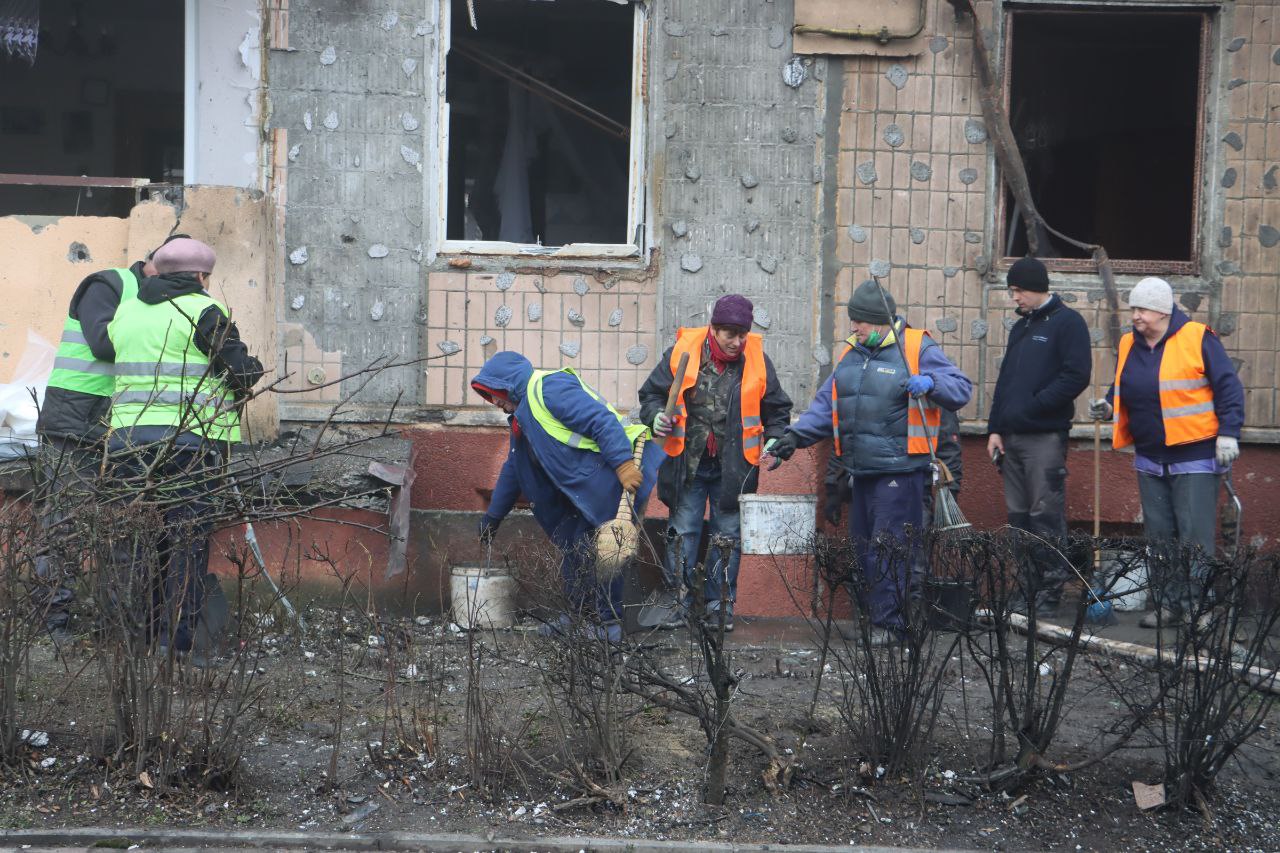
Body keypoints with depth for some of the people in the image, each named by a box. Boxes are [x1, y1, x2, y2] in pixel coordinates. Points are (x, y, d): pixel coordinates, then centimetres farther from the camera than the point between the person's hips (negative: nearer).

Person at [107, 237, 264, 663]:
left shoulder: (126, 312, 14)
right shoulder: (204, 312, -6)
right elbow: (243, 373, -8)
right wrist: (254, 369, 12)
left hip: (130, 436, 6)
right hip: (190, 440, -6)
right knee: (188, 540, -3)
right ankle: (177, 640, -7)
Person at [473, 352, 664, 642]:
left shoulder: (548, 387, -11)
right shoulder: (522, 418, 23)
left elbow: (602, 420, -21)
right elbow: (513, 470, 34)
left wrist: (623, 465, -29)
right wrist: (492, 517, 37)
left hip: (611, 478, -11)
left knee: (599, 552, -10)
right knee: (572, 551, 11)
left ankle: (608, 623, -3)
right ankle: (578, 616, 21)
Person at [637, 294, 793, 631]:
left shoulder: (757, 361, -2)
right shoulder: (682, 353, -7)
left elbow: (777, 408, 11)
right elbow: (652, 393, 4)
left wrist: (774, 439, -4)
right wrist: (656, 416, -16)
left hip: (734, 467, 1)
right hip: (687, 464, -1)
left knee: (728, 536, 7)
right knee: (683, 532, 5)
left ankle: (720, 603, 17)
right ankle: (677, 600, 15)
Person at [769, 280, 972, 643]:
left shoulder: (918, 349, -4)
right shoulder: (851, 355, 16)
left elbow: (961, 388, -5)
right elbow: (826, 404, 17)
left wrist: (930, 383, -23)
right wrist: (797, 434, 4)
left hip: (900, 471, -7)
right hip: (862, 471, 7)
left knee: (890, 548, -8)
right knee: (864, 546, 11)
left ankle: (888, 623, -3)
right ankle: (875, 613, 19)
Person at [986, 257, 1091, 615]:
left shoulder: (1067, 322, -4)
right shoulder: (1020, 326, 20)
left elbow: (1076, 376, -14)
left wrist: (1032, 405, -14)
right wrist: (995, 428, 13)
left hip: (1046, 437, -8)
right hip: (1011, 437, 8)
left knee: (1046, 517, -6)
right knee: (1018, 517, 9)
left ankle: (1049, 593, -1)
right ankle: (1025, 589, 16)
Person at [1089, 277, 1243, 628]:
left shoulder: (1198, 339, -9)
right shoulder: (1129, 346, 9)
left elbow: (1229, 388, -8)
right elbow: (1122, 390, 23)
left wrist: (1228, 433, -13)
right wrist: (1108, 407, 2)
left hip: (1195, 457, -6)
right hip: (1150, 459, 6)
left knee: (1194, 536, -5)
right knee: (1160, 536, 10)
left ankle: (1198, 606, 2)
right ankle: (1168, 604, 17)